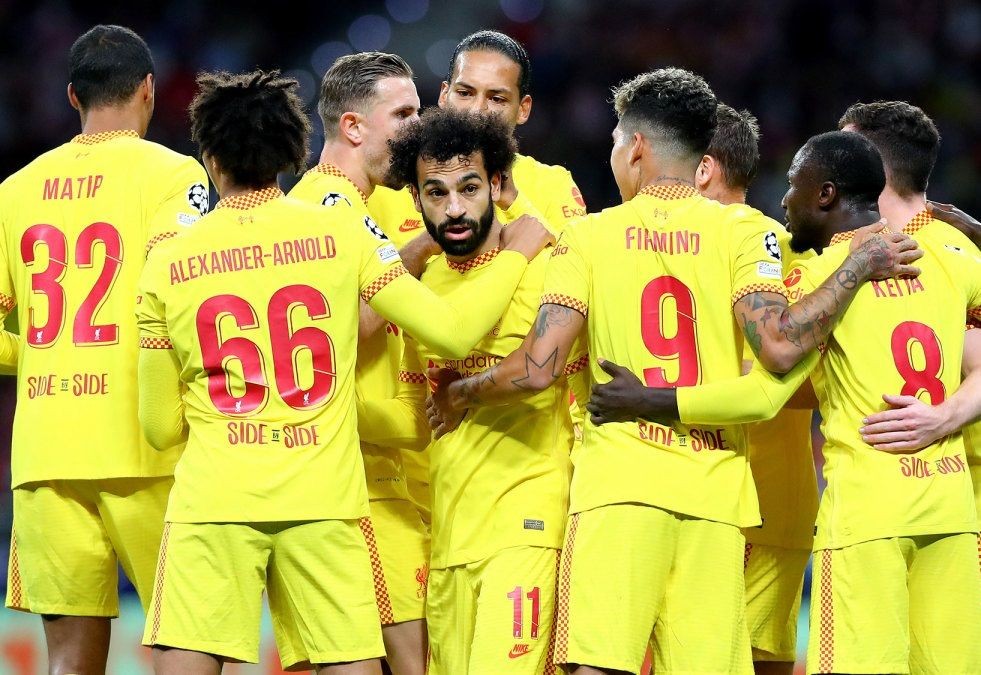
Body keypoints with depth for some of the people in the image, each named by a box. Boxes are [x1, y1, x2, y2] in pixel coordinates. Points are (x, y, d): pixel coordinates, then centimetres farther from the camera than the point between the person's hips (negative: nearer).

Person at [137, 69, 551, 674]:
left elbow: (160, 429, 9)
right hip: (324, 500, 1)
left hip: (211, 503, 0)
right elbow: (453, 330, 0)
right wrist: (519, 254, 16)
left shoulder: (167, 264, 4)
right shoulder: (342, 234, 2)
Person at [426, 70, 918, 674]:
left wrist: (459, 396, 17)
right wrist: (857, 266, -1)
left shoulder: (589, 237, 5)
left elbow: (536, 370, -2)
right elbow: (779, 346, -11)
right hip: (714, 489, 1)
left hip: (617, 486, -1)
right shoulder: (742, 230, 4)